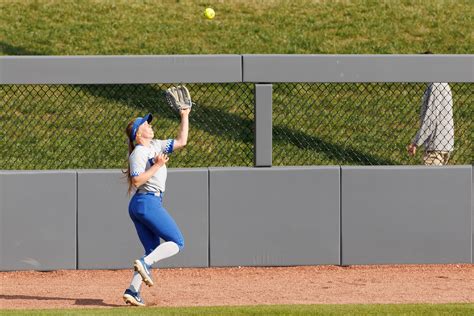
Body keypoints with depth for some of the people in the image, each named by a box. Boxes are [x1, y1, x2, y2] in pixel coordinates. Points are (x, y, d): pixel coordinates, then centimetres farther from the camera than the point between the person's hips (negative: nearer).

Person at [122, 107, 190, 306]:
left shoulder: (156, 146, 17)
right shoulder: (138, 153, -9)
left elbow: (181, 142, 19)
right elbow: (136, 180, -18)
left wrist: (185, 117, 17)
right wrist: (157, 166, -19)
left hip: (138, 206, 10)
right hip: (147, 202, -10)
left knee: (153, 251, 7)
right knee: (177, 243, -8)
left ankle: (132, 290, -2)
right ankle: (144, 264, -21)